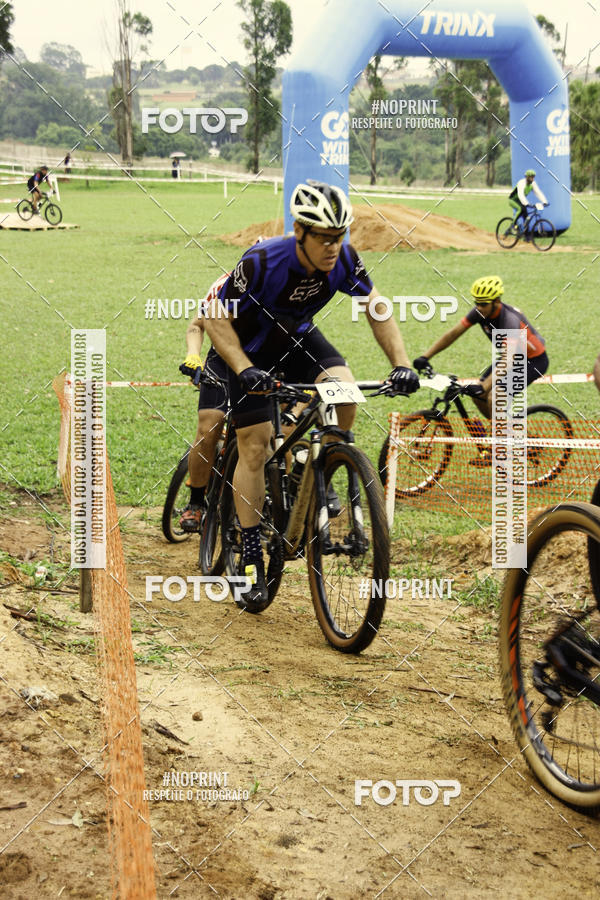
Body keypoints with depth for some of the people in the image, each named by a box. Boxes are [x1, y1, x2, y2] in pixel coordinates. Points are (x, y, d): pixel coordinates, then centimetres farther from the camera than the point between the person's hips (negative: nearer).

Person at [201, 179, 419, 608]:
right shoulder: (263, 262, -33)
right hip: (252, 347, -3)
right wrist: (244, 370, -39)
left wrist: (401, 364, -21)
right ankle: (252, 561, 2)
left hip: (299, 338, 3)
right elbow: (217, 318, -27)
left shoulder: (344, 259, -22)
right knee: (254, 446, -8)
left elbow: (377, 309, -10)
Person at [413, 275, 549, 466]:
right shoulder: (480, 312, -13)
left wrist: (484, 386, -53)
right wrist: (426, 357, -20)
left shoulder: (509, 320, -35)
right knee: (478, 395, -2)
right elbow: (453, 333, -12)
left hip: (534, 361, -8)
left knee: (494, 398, -23)